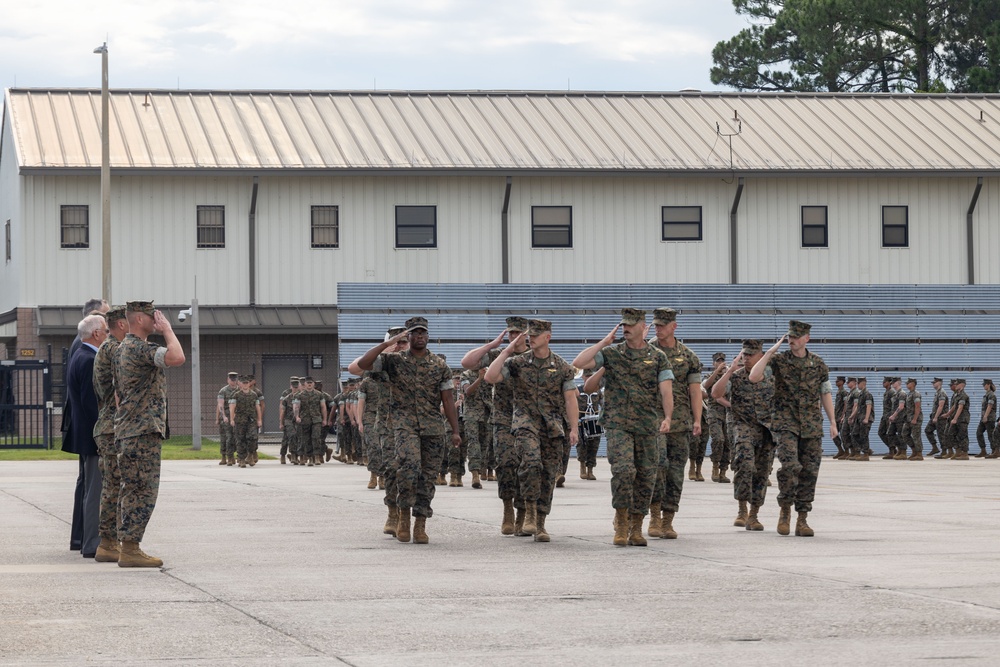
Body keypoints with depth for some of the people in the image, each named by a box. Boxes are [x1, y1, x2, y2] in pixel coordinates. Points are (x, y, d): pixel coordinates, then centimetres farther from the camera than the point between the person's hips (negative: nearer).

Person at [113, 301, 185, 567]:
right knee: (143, 492, -9)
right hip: (143, 432, -10)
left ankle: (128, 548, 13)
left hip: (128, 431, 10)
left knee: (133, 492, 11)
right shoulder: (140, 348, -15)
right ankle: (130, 550, -10)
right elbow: (177, 358, -30)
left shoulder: (123, 348, 18)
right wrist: (167, 330, -15)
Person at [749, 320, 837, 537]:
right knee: (790, 466, -20)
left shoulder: (819, 365, 8)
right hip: (785, 423, -3)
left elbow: (826, 395, 14)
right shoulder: (778, 361, 1)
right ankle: (785, 510, 0)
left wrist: (833, 422, 9)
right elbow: (754, 377, -12)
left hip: (811, 426, 3)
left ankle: (802, 520, 8)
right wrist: (770, 352, -12)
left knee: (809, 472, 1)